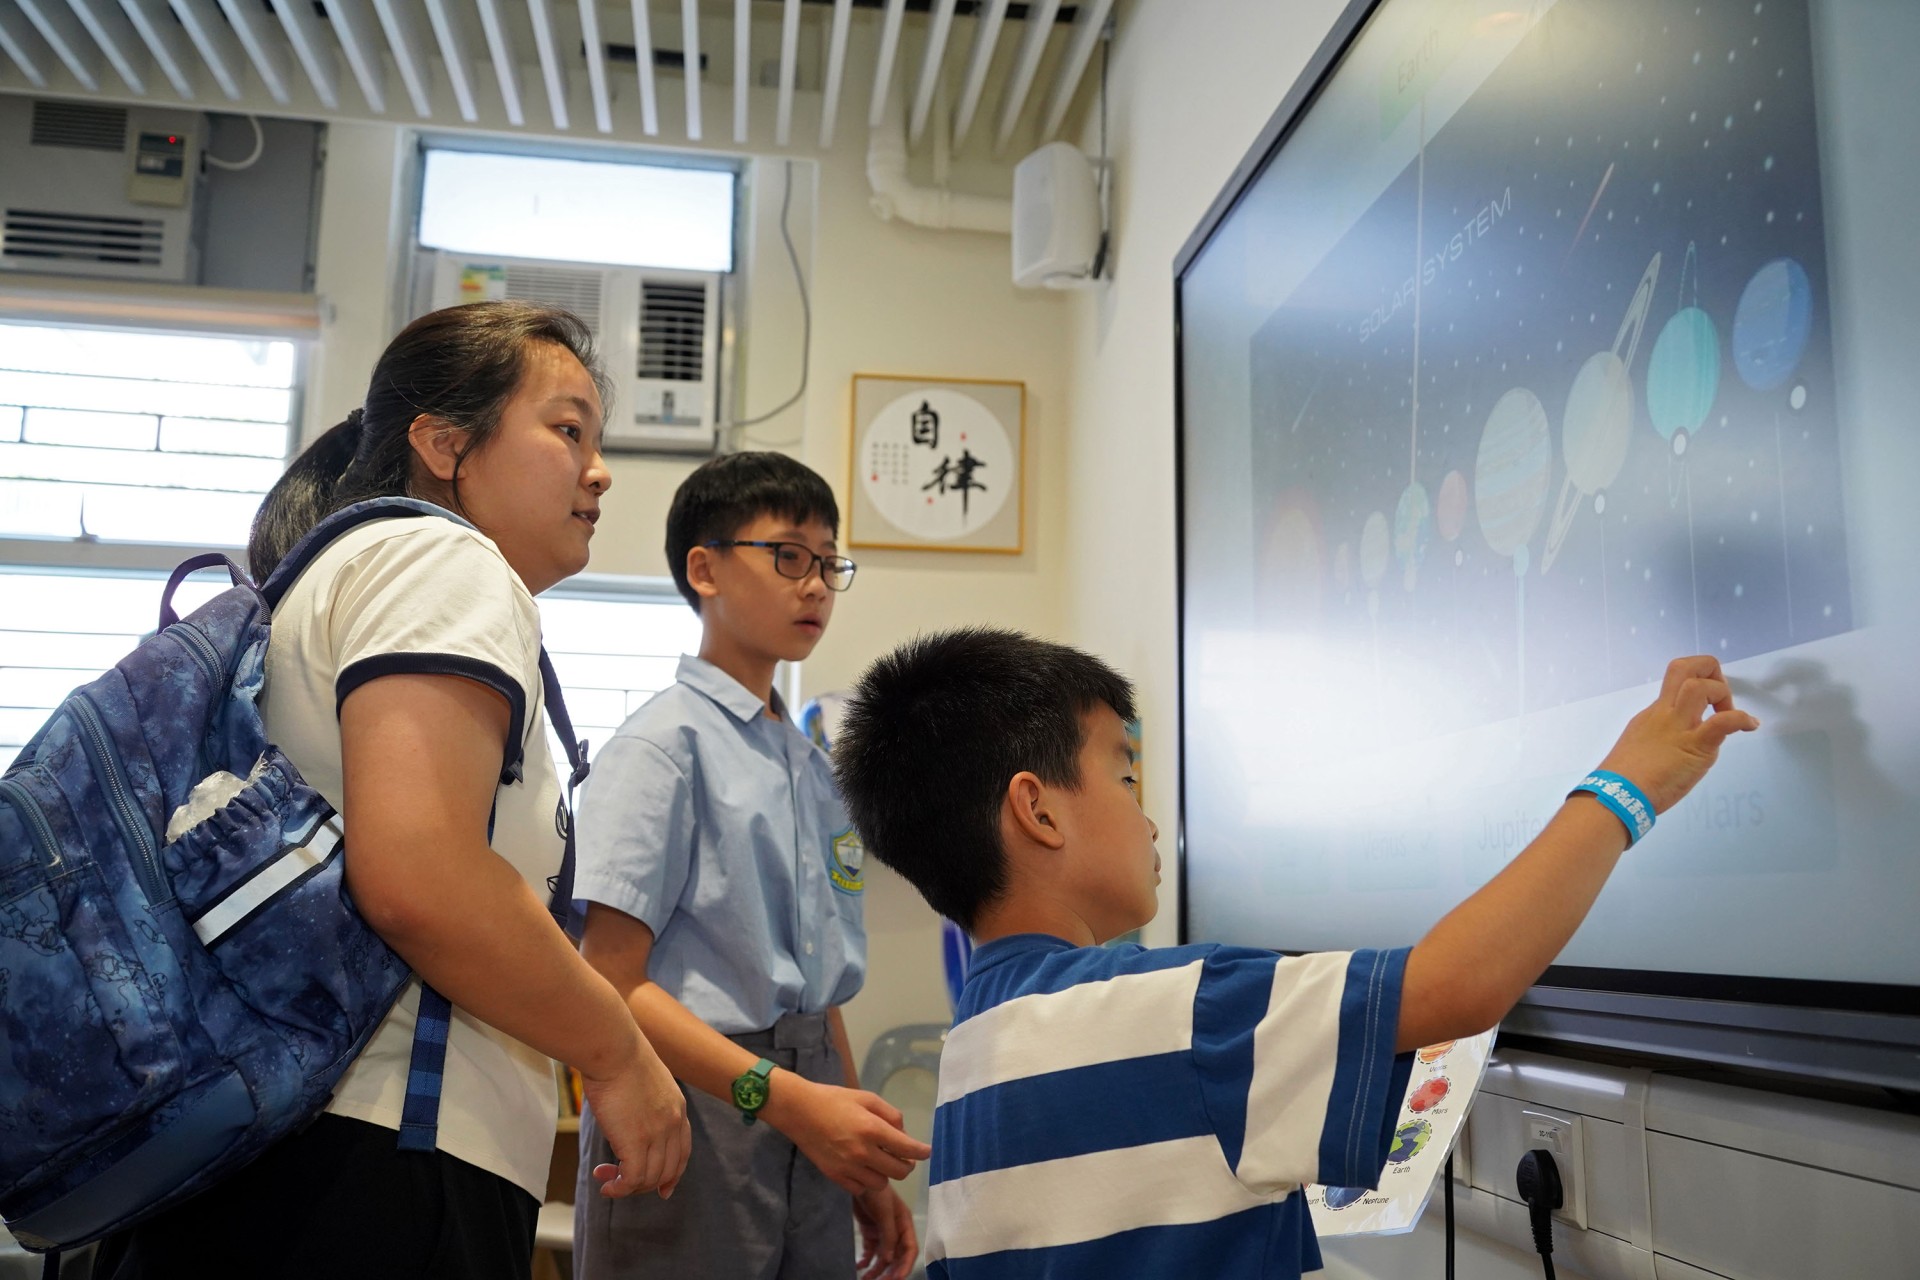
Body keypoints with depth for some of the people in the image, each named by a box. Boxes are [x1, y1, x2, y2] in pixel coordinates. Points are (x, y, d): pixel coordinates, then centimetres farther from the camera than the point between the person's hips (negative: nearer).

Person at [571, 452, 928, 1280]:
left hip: (808, 1122, 7)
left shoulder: (814, 769, 14)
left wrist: (865, 1165, 16)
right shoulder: (665, 743, -10)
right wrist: (783, 1096, -24)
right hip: (694, 1115, -7)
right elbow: (613, 982, -16)